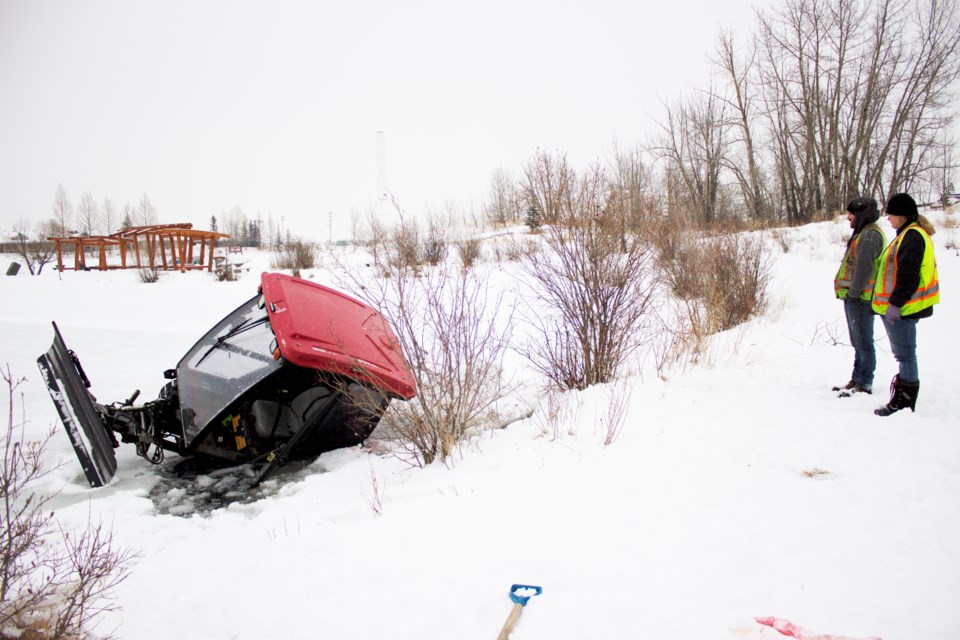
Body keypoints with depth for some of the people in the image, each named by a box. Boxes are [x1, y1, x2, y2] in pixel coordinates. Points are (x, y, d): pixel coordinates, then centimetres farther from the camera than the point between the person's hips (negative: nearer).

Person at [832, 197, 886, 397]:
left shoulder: (870, 235, -15)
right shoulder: (864, 233, 19)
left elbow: (864, 268, -22)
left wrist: (853, 293, -18)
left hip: (860, 299, -10)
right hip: (855, 298, 10)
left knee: (863, 343, -3)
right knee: (858, 342, 16)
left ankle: (864, 384, 3)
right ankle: (857, 379, 25)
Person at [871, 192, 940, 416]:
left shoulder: (912, 236, -15)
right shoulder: (908, 234, 18)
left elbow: (909, 275, -22)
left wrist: (895, 303, -23)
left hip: (902, 308, -11)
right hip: (896, 306, 11)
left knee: (905, 353, -4)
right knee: (903, 353, 16)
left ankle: (905, 400, 2)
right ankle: (904, 394, 25)